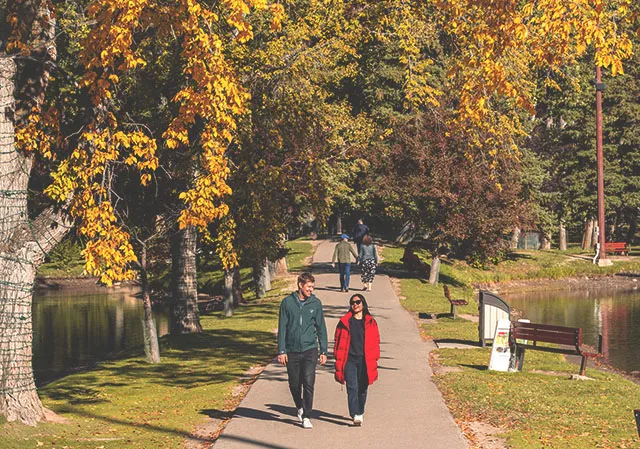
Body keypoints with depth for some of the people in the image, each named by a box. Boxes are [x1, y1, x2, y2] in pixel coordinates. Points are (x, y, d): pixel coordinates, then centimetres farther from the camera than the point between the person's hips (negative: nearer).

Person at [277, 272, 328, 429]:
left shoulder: (316, 303, 3)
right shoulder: (287, 302, 0)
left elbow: (321, 328, 8)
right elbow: (282, 328, 1)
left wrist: (324, 351, 4)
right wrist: (281, 351, -3)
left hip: (309, 349, 0)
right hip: (292, 350, 0)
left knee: (308, 383, -10)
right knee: (294, 384, 8)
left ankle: (306, 416, -3)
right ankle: (300, 407, 35)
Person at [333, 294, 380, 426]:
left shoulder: (370, 322, 8)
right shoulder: (344, 322, 6)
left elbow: (376, 342, 10)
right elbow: (338, 341, 8)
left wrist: (374, 359, 3)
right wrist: (339, 359, 2)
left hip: (365, 361, 1)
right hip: (349, 360, -1)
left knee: (362, 389, 9)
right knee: (352, 387, -13)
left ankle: (360, 412, 28)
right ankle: (356, 415, -20)